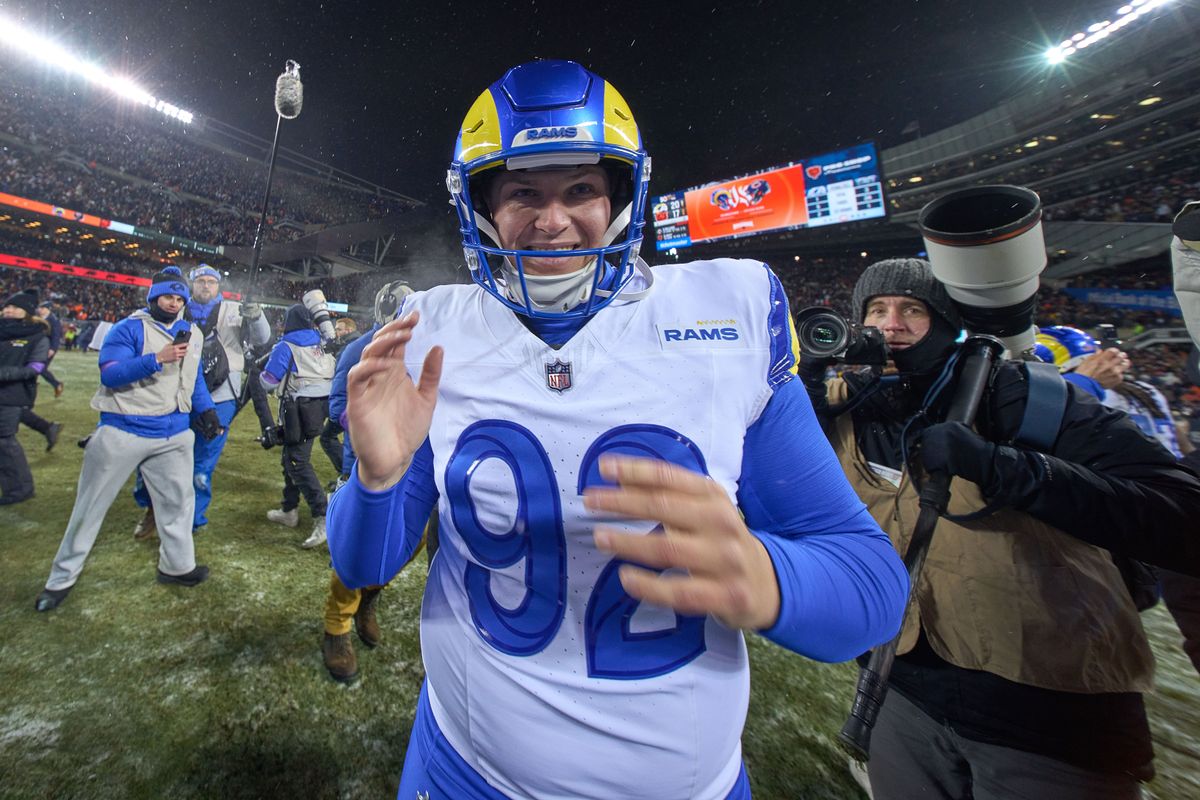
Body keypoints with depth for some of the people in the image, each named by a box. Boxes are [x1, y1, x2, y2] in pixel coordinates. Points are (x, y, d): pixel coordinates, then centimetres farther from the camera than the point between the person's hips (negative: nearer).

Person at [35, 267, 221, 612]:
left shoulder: (192, 334, 8)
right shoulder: (129, 328, -10)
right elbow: (109, 374, -20)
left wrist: (205, 409, 4)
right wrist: (157, 359, -30)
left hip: (174, 434, 5)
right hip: (123, 432, -4)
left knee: (179, 499, 11)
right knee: (90, 506, 9)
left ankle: (177, 565, 26)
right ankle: (62, 578, 26)